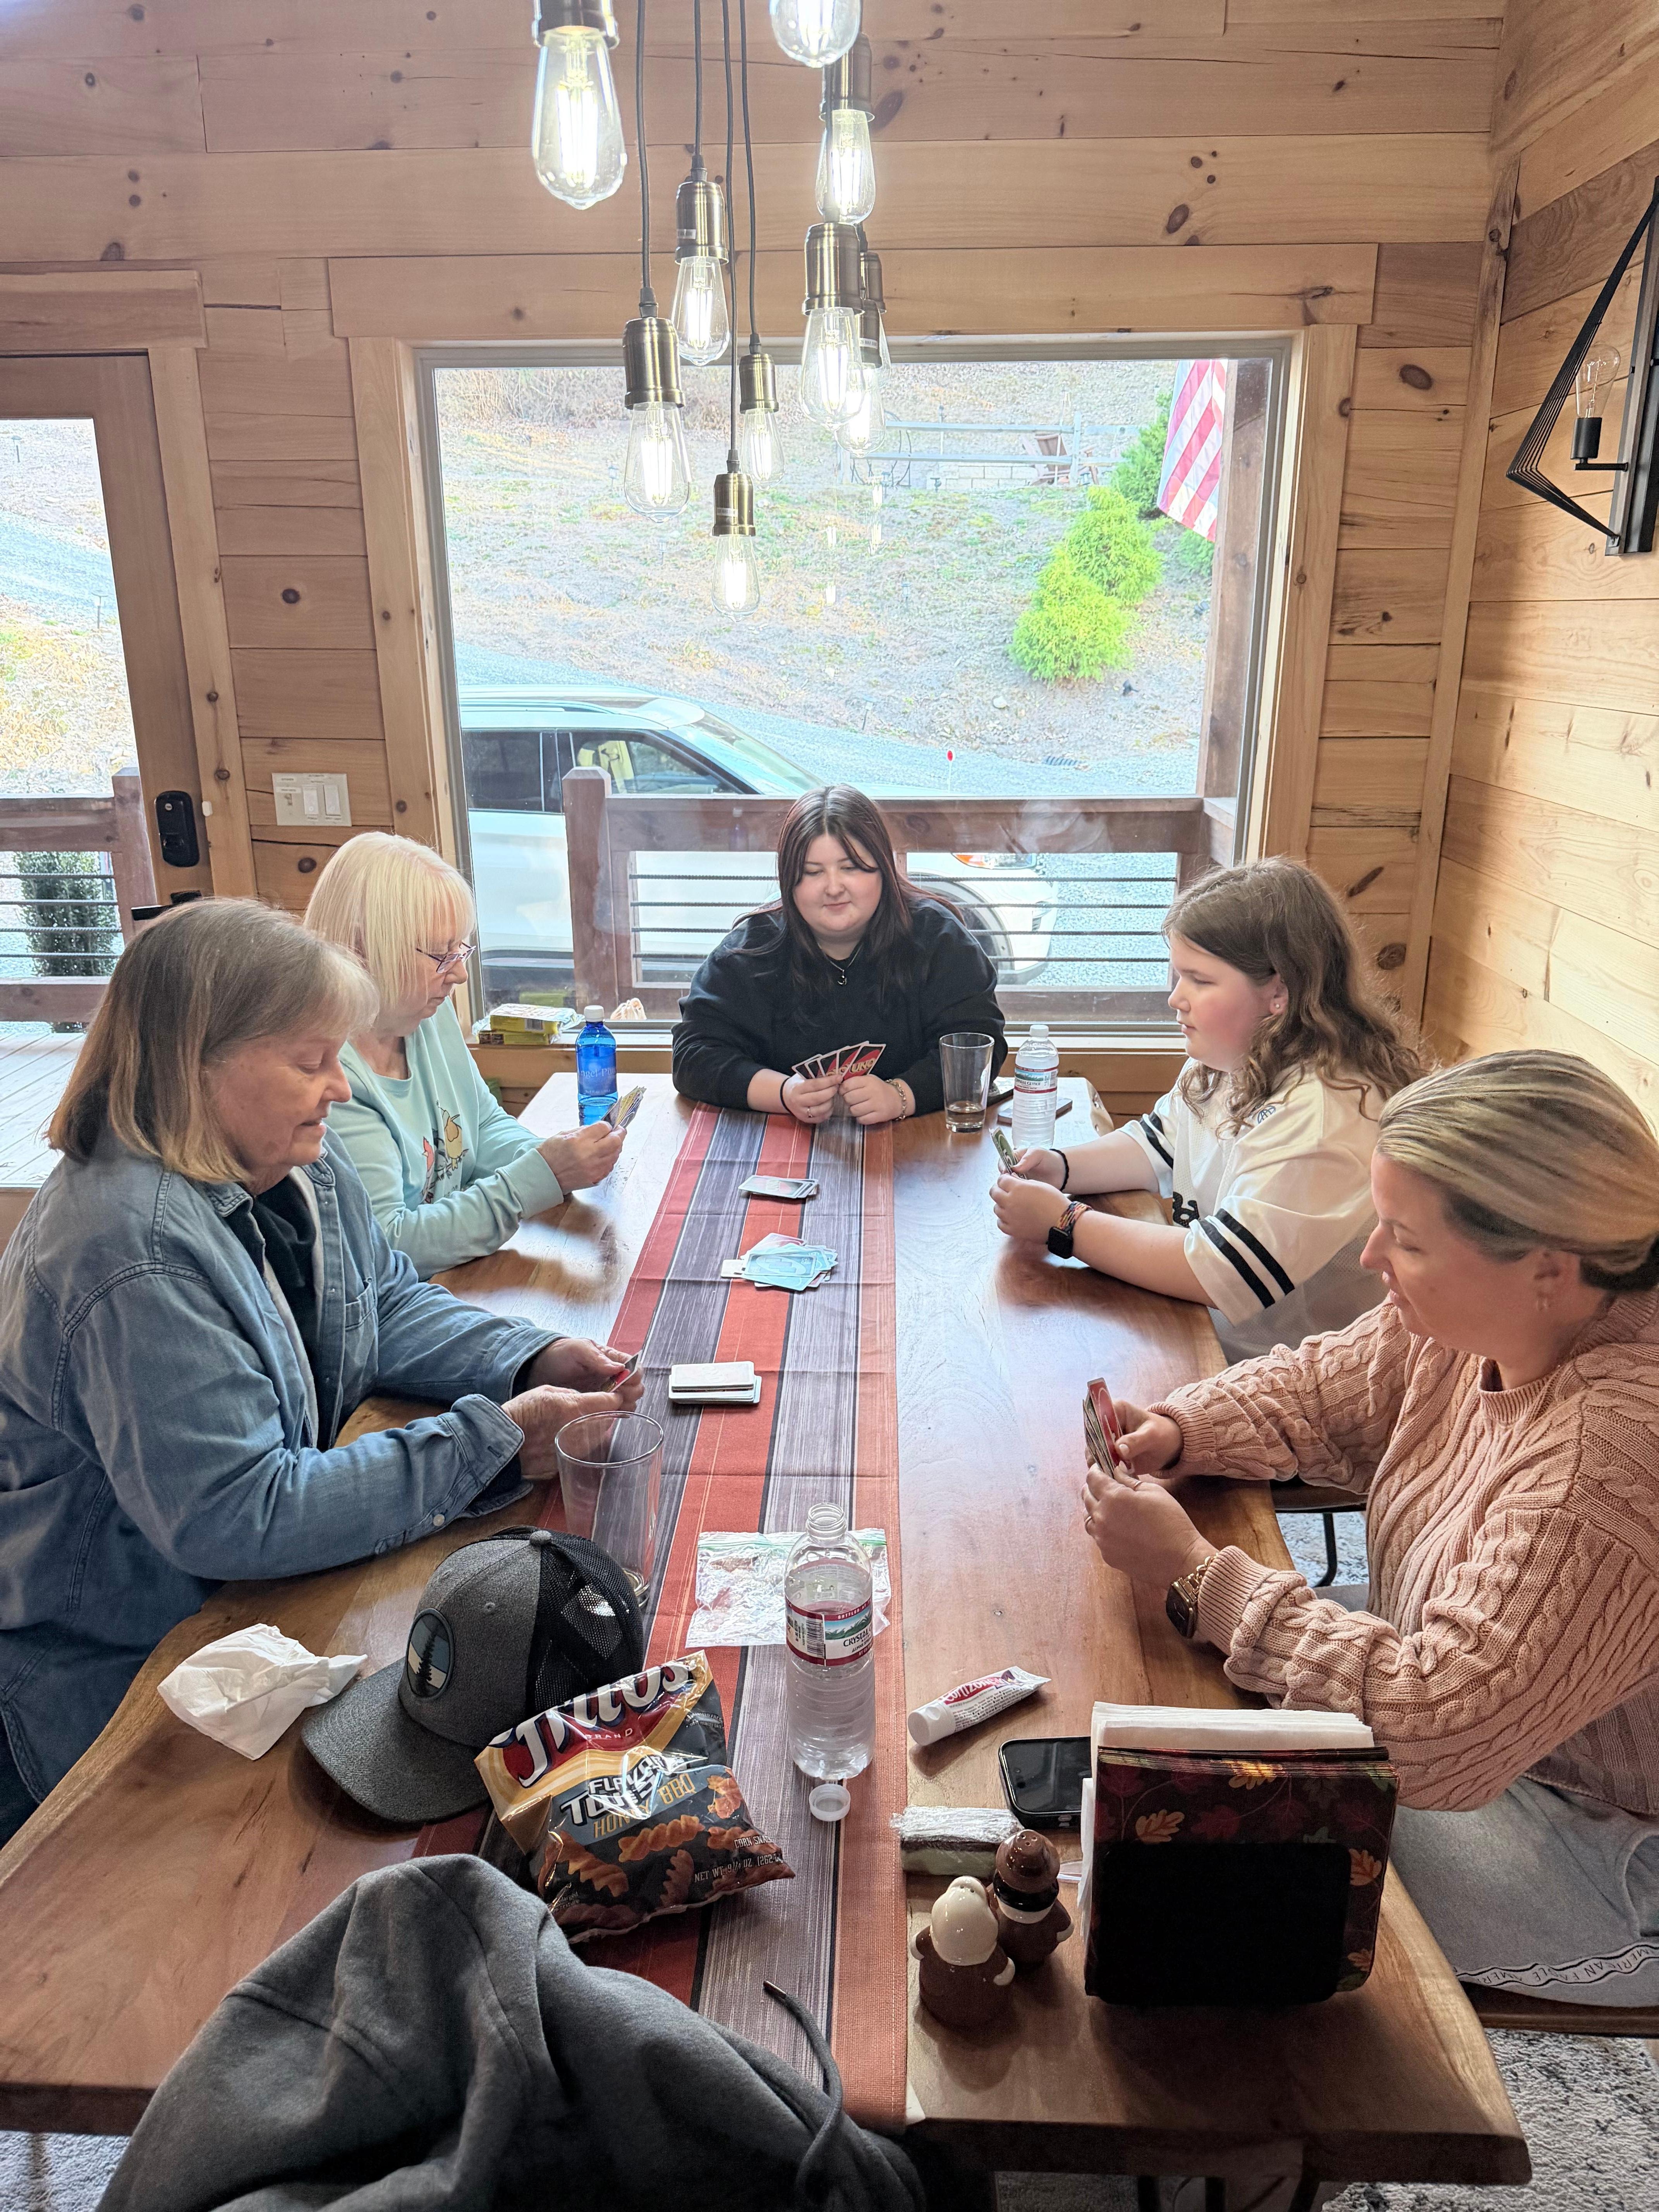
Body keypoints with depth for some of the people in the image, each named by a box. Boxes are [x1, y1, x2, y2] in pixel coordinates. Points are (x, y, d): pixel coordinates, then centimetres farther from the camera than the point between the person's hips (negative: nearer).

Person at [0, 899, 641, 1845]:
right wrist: (492, 1446, -30)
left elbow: (390, 1301, 9)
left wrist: (535, 1359, -10)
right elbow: (237, 1518, -33)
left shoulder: (298, 1163, -3)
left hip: (252, 1587, 8)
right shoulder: (137, 1255, -32)